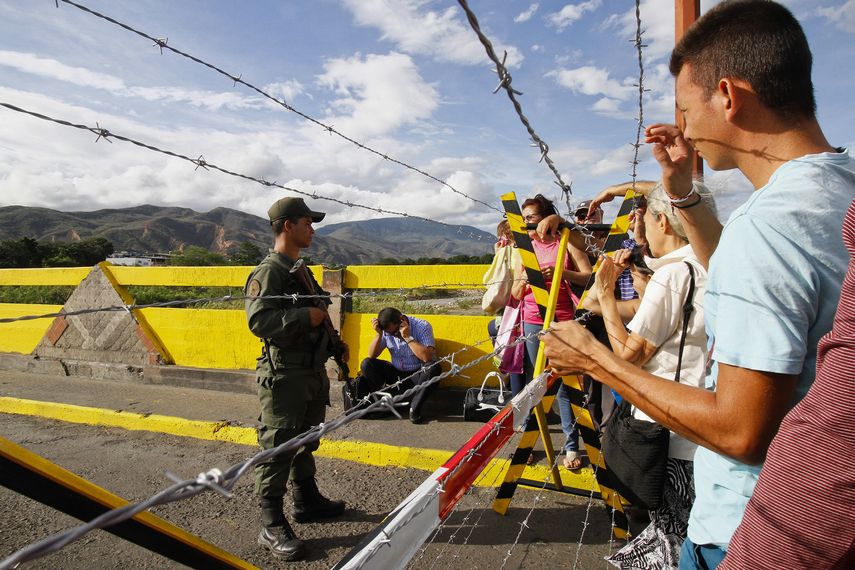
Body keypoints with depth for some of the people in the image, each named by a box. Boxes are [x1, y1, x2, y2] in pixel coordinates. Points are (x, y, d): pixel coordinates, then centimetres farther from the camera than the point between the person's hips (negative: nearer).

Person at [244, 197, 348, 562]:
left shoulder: (301, 270, 16)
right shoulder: (268, 272, -14)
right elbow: (258, 320, -26)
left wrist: (335, 342, 18)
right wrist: (306, 317, -24)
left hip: (313, 372, 9)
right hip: (285, 376, -9)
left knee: (306, 442, 21)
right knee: (278, 448, 0)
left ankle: (307, 500, 37)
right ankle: (272, 527, 11)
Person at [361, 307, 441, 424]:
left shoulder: (422, 326, -18)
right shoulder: (386, 330, -7)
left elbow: (428, 357, -30)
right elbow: (372, 355, -8)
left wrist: (408, 337, -32)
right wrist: (379, 334, -21)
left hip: (417, 375, -3)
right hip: (396, 374, 4)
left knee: (434, 368, -35)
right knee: (366, 364, -14)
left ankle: (415, 408, -24)